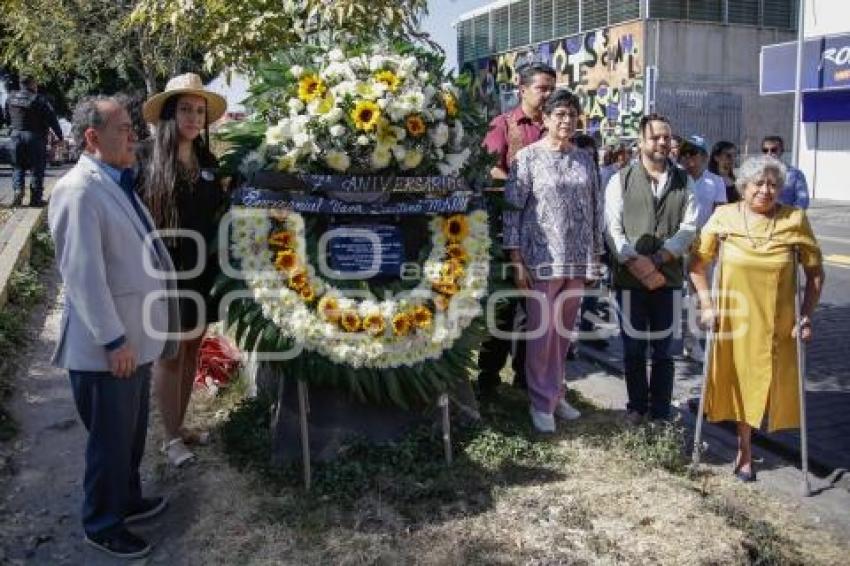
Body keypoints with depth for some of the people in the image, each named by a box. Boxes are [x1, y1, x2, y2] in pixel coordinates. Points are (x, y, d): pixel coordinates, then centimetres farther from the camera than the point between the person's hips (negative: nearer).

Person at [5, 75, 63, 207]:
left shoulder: (11, 98, 7)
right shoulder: (39, 100, -10)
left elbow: (7, 117, 16)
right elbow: (52, 119, -9)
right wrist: (59, 135, -1)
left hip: (16, 136, 4)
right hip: (35, 137, -4)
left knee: (18, 166, 15)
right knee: (37, 168, 5)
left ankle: (18, 189, -6)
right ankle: (36, 198, 5)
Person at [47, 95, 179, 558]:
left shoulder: (118, 183, 11)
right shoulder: (79, 191, -20)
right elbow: (83, 274, -24)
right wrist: (114, 340, -21)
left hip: (137, 338, 9)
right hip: (107, 347, -9)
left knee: (132, 431, 23)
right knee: (110, 440, 8)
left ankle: (127, 500, 43)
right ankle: (102, 525, 28)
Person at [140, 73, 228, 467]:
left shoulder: (208, 162, 5)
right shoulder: (150, 165, -12)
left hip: (202, 272, 6)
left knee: (191, 351, 14)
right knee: (170, 354, 5)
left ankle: (179, 425, 30)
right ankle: (171, 437, 18)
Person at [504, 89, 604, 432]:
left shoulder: (585, 159, 10)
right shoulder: (528, 157, -3)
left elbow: (594, 210, 13)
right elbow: (512, 209, -6)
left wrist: (596, 256, 10)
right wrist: (516, 259, -11)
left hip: (578, 260, 4)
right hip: (542, 259, -4)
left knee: (564, 331, 12)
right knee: (542, 331, 0)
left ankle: (555, 393, 26)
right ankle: (542, 402, 12)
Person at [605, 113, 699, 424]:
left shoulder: (684, 182, 8)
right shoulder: (621, 180, 4)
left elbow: (689, 228, 0)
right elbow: (613, 229, -4)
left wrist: (656, 260, -12)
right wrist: (636, 261, -16)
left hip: (669, 277, 1)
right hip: (629, 278, -1)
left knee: (663, 348, 8)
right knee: (633, 346, 6)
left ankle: (661, 411, 19)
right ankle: (636, 406, 21)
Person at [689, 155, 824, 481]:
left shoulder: (795, 220, -8)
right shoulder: (724, 216, -7)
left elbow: (815, 272, -1)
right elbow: (697, 263, 0)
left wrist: (806, 316, -6)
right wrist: (707, 304, -6)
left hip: (776, 323, 0)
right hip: (732, 319, 1)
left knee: (762, 383, 9)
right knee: (736, 380, 10)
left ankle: (744, 448, 32)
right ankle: (745, 450, 29)